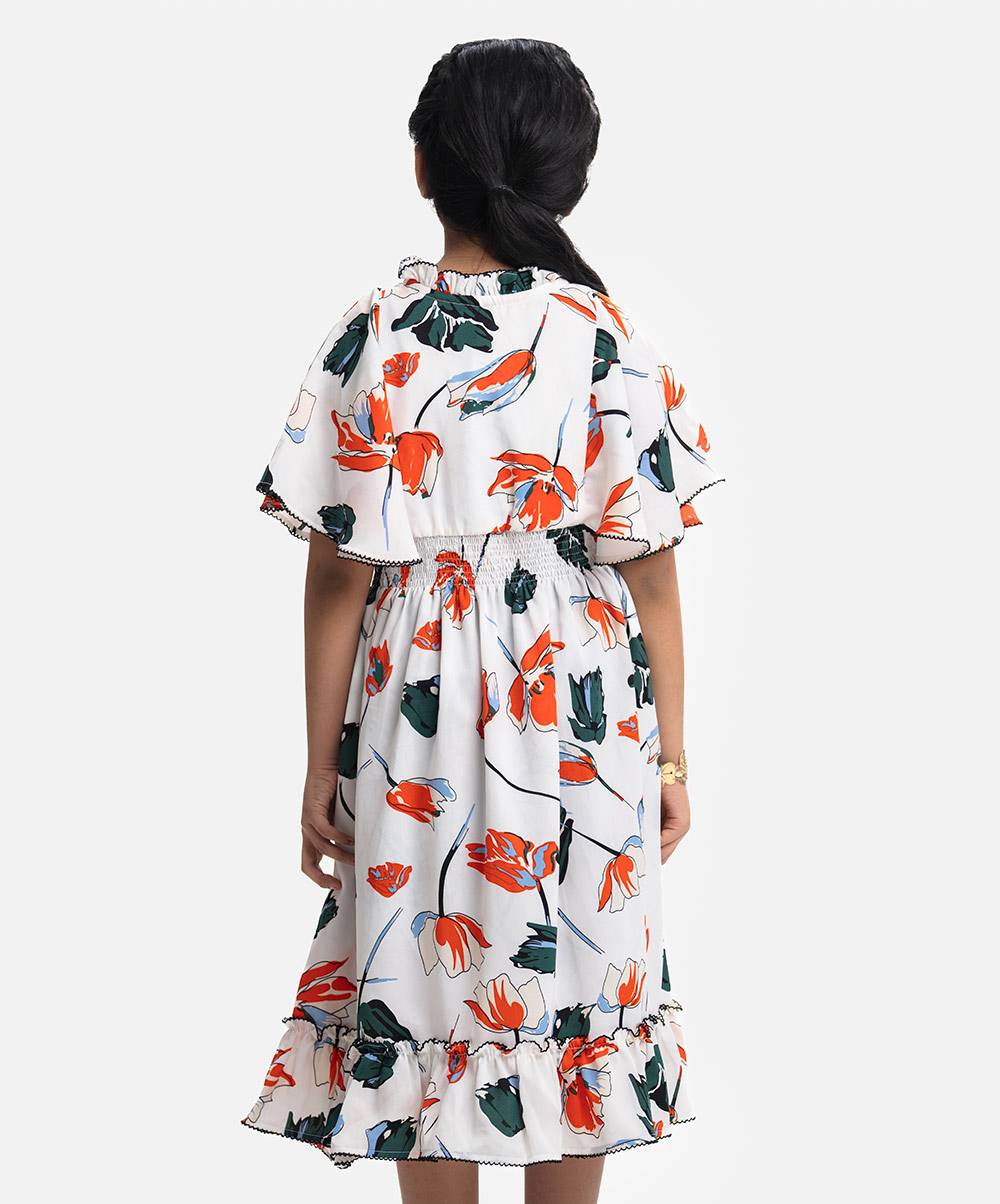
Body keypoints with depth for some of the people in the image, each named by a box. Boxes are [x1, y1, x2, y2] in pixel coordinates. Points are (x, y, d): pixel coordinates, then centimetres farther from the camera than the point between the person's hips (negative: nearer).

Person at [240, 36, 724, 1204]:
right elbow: (651, 572, -6)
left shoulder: (375, 336, -10)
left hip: (415, 717, -1)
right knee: (574, 983, 14)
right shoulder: (610, 339, -8)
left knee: (427, 978, 13)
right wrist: (670, 754, 5)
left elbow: (338, 574, -9)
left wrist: (321, 765, 0)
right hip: (582, 716, 1)